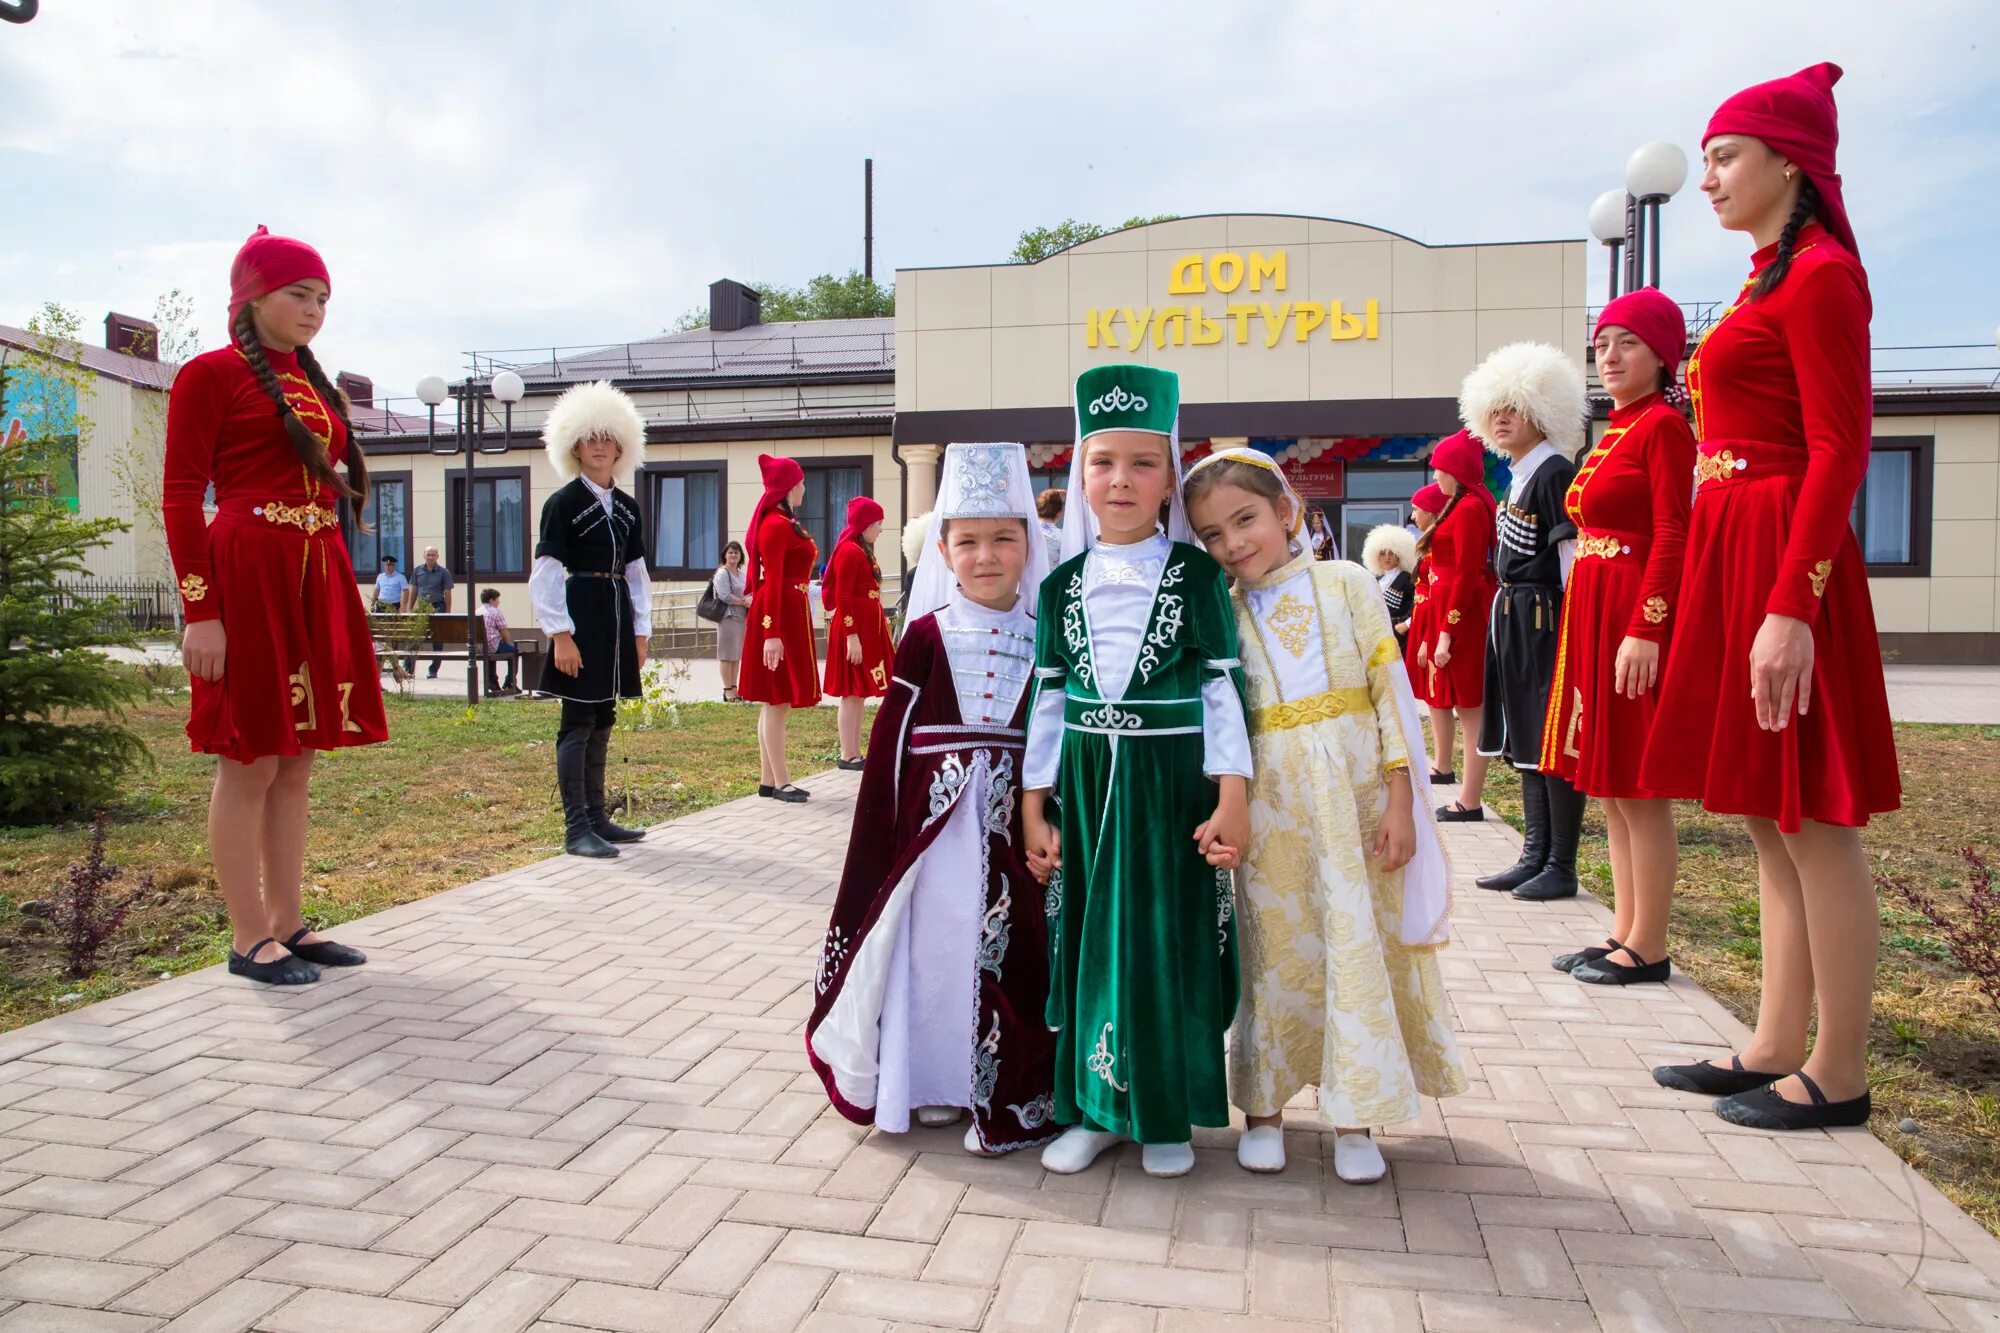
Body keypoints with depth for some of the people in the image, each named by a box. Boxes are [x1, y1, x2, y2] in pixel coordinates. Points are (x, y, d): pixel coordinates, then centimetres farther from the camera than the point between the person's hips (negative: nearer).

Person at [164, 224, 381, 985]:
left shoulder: (315, 384, 18)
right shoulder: (210, 373, -3)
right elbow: (180, 498, -9)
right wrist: (199, 612, -16)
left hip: (318, 581, 7)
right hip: (248, 578, -7)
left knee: (298, 759, 10)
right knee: (249, 763, -3)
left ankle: (288, 923, 18)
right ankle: (249, 938, 6)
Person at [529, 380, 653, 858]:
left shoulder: (627, 506, 13)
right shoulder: (562, 503, -6)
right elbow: (545, 574, -11)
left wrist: (640, 632, 11)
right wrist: (561, 634, -17)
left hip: (617, 622, 7)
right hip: (580, 619, -7)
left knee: (603, 720, 12)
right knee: (578, 721, -5)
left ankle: (597, 816, 21)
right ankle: (576, 827, -1)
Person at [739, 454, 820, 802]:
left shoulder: (784, 522, 16)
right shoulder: (777, 525, -14)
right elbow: (772, 581, -20)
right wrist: (772, 633, -24)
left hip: (789, 614, 10)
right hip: (780, 616, -10)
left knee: (777, 702, 10)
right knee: (778, 701, -6)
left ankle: (768, 780, 15)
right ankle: (780, 782, -3)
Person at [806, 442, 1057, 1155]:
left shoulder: (1042, 637, 3)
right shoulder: (927, 635, -1)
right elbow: (892, 737, 0)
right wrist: (887, 835, -3)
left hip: (1013, 818, 1)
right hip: (936, 815, -1)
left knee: (1010, 950, 3)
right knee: (934, 939, 6)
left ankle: (1006, 1094, 18)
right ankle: (934, 1082, 23)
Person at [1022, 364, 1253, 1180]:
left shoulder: (1196, 574, -2)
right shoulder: (1063, 583, 5)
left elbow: (1223, 688, -3)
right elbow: (1048, 697, 7)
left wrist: (1233, 800, -9)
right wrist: (1034, 806, 5)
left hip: (1172, 783, -2)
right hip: (1085, 783, 3)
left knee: (1170, 938, 4)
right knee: (1085, 937, 8)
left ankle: (1167, 1112, 21)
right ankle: (1093, 1106, 23)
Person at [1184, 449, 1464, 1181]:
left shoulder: (1347, 584, 0)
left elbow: (1390, 689, -1)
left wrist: (1399, 797, -6)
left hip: (1355, 791, -1)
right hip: (1272, 801, 1)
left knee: (1360, 944, 4)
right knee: (1276, 949, 8)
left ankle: (1354, 1118, 17)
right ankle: (1265, 1104, 21)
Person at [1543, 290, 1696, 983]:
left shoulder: (1663, 425, -8)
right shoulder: (1614, 432, 18)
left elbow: (1672, 536, -15)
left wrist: (1644, 630, -22)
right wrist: (1589, 626, 15)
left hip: (1634, 615, -9)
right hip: (1592, 615, 9)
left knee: (1637, 790, -3)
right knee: (1608, 789, 12)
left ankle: (1648, 949, 6)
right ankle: (1624, 934, 21)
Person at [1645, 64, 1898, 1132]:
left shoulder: (1820, 273, -8)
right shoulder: (1772, 278, 19)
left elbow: (1840, 451, -16)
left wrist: (1791, 608, -23)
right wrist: (1753, 596, 18)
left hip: (1782, 559, -10)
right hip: (1734, 561, 10)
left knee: (1811, 821, -3)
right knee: (1769, 820, 11)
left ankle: (1839, 1077, 8)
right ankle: (1775, 1050, 20)